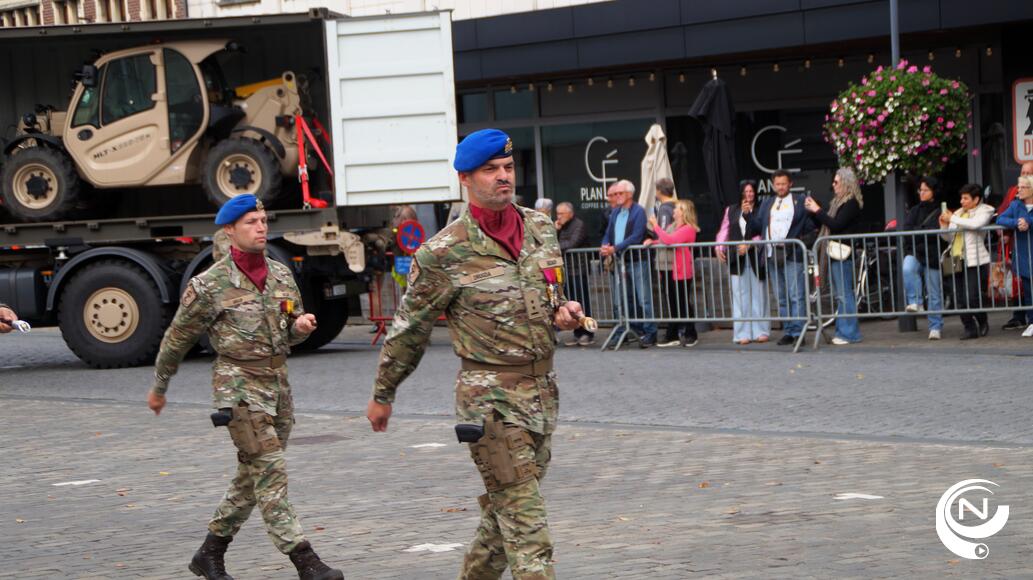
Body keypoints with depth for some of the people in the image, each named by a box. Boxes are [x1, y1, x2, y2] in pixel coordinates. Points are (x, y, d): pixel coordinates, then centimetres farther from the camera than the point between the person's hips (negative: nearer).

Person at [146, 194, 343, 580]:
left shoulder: (281, 275, 8)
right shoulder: (210, 285, -8)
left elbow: (292, 334, 19)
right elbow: (177, 340, 3)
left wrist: (301, 326, -6)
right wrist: (159, 388, 12)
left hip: (278, 381, 7)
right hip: (239, 385, -7)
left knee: (252, 476, 12)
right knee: (269, 471, -12)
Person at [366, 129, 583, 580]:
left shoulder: (540, 228, 8)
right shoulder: (444, 253, -9)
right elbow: (409, 329, 0)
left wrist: (562, 314, 1)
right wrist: (382, 395, 8)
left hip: (543, 389, 6)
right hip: (490, 395, -6)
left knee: (505, 510, 15)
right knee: (522, 515, -9)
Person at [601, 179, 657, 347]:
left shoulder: (638, 211, -7)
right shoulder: (615, 213, 15)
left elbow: (636, 237, -17)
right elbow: (608, 234, 15)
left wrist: (614, 248, -21)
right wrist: (605, 248, -8)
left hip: (636, 260, -8)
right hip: (620, 262, 8)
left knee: (644, 299, -5)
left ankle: (650, 333, 1)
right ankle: (638, 330, 18)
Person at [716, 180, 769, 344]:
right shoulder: (731, 210, 13)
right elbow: (724, 231, 10)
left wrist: (749, 245, -18)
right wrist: (719, 247, -4)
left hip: (756, 256, -2)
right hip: (737, 259, 2)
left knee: (758, 295, 3)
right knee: (740, 296, 0)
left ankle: (760, 331, 10)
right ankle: (742, 333, 2)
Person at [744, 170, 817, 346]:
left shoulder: (800, 201, 5)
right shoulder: (766, 204, 18)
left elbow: (811, 227, 0)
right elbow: (757, 227, 12)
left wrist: (804, 242, -15)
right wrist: (748, 214, -3)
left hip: (792, 255, -5)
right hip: (773, 256, 5)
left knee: (796, 296, -8)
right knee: (781, 298, 8)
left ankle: (798, 332, -6)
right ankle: (788, 331, 14)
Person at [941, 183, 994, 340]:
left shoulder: (984, 211, 0)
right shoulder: (959, 213, 17)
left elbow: (975, 224, -22)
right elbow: (950, 238, 18)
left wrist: (952, 219, -14)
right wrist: (944, 227, -2)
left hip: (975, 262, -6)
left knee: (971, 299, -10)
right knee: (959, 301, 1)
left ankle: (983, 324, 13)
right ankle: (970, 329, 12)